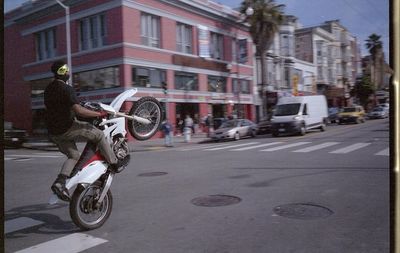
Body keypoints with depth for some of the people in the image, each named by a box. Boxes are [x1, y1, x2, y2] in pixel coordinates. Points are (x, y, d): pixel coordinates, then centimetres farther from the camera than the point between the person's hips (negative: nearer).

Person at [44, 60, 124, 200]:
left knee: (73, 156, 17)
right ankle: (114, 162, 8)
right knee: (98, 134, 4)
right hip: (67, 128, -9)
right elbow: (78, 111, -25)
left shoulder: (48, 89, 12)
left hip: (54, 132, 9)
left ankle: (59, 182, 3)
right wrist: (99, 114, -16)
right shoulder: (66, 89, -16)